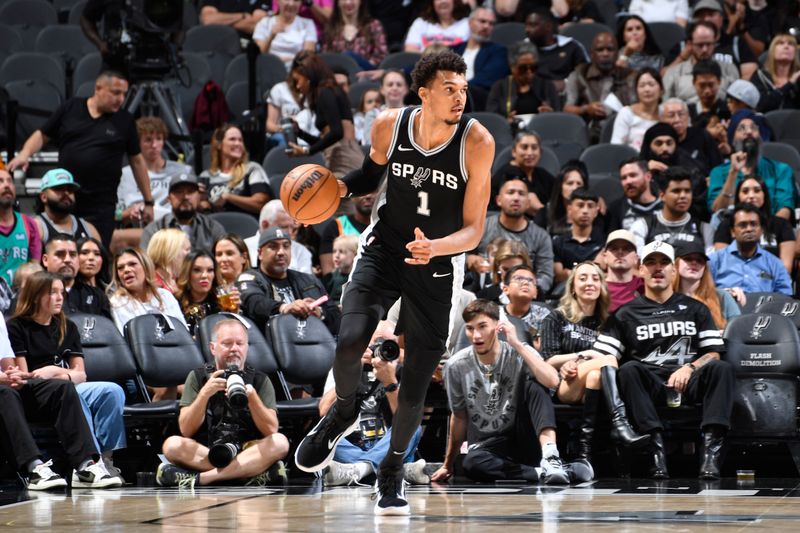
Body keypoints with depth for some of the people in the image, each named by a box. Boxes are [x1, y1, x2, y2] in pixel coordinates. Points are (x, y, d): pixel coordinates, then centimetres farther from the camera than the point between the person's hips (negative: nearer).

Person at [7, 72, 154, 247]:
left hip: (101, 207, -1)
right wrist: (25, 153, -10)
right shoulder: (70, 109, 5)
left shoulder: (124, 120, 4)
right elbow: (42, 135, 11)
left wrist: (148, 201, 9)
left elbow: (137, 161, 9)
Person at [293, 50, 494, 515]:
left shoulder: (477, 142, -20)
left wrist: (434, 247, -36)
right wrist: (338, 187, -9)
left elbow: (473, 230, -17)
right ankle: (344, 411, 11)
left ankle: (393, 468, 27)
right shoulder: (390, 126, -13)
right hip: (385, 249, 1)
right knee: (350, 342, -23)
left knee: (416, 384, 1)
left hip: (439, 265, -1)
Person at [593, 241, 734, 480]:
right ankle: (656, 444, -40)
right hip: (650, 386, 0)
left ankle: (711, 448, -40)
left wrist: (689, 368, -9)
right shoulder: (626, 314, 19)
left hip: (689, 382, 1)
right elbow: (602, 357, 8)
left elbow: (714, 354, 12)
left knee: (721, 368, -29)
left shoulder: (695, 309, 22)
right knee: (628, 370, -32)